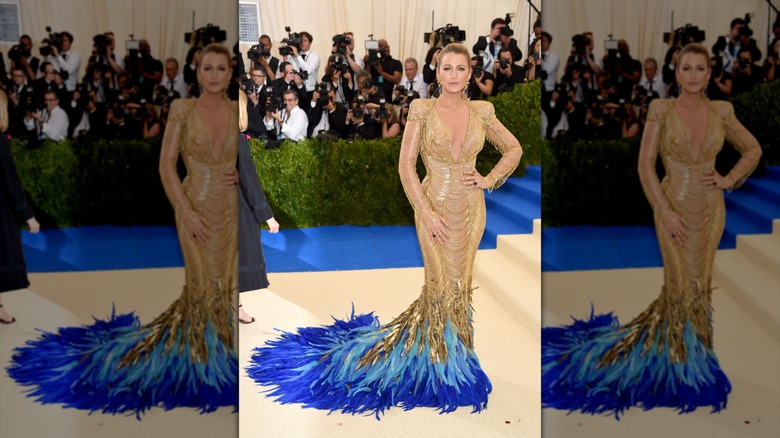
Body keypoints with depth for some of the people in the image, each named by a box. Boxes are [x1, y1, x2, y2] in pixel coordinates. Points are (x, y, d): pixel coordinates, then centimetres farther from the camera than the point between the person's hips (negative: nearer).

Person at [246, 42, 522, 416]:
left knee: (460, 283, 10)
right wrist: (427, 213, -13)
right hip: (434, 208, -3)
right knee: (441, 285, 1)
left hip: (471, 209, 3)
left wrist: (490, 179, -1)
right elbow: (406, 165, -8)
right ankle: (440, 361, 17)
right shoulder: (422, 111, -6)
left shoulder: (481, 112, 2)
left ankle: (454, 353, 26)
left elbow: (514, 149, 14)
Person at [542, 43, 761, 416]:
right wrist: (665, 212, -15)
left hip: (710, 208, 3)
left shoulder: (721, 112, 2)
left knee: (698, 285, 11)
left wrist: (729, 180, -3)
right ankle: (683, 369, 16)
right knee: (682, 287, 0)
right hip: (673, 208, -3)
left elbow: (753, 150, 14)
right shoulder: (661, 110, -7)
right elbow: (645, 164, -9)